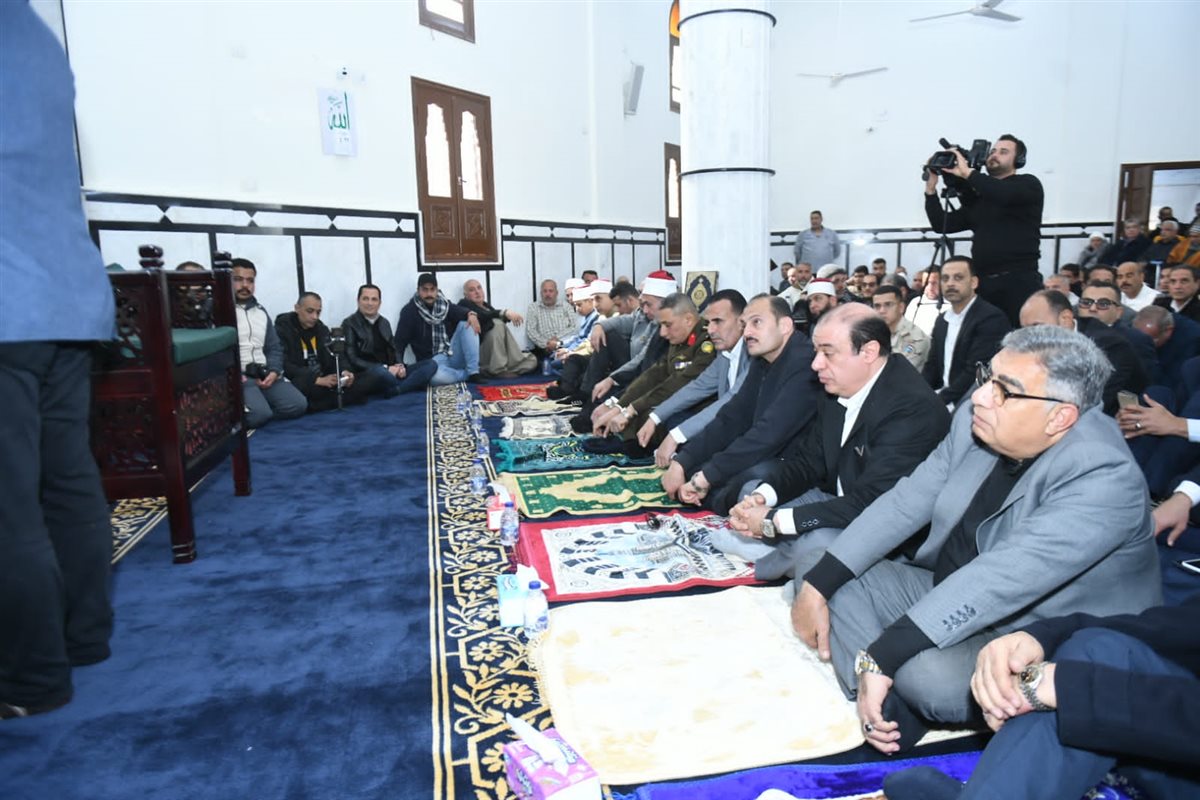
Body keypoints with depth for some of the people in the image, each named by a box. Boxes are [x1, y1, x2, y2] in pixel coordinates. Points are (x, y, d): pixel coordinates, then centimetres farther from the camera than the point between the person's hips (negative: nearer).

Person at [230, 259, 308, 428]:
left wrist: (274, 371, 1)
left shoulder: (261, 312, 20)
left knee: (298, 405, -16)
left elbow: (274, 348, 20)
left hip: (264, 374, 6)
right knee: (258, 414, -29)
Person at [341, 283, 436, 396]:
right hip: (367, 375, -6)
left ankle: (394, 390, -29)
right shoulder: (349, 324, -2)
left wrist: (400, 365, -7)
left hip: (391, 372, 7)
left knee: (431, 363, -11)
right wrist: (386, 368, -18)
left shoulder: (384, 322, 17)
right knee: (380, 372, -42)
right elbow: (352, 360, -10)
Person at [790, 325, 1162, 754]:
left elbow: (1000, 581, -36)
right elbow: (906, 501, -4)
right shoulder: (976, 422, -7)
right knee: (818, 560, -3)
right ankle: (893, 718, -15)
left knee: (926, 671, -37)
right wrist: (817, 584, -10)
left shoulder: (1104, 479, -27)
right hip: (947, 590, 8)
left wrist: (881, 654, -39)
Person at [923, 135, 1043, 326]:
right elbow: (942, 224, 13)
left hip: (1019, 281, -5)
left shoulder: (1028, 185, 6)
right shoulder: (978, 197, 20)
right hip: (984, 282, 5)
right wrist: (931, 188, 5)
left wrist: (968, 173, -11)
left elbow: (1004, 194, -17)